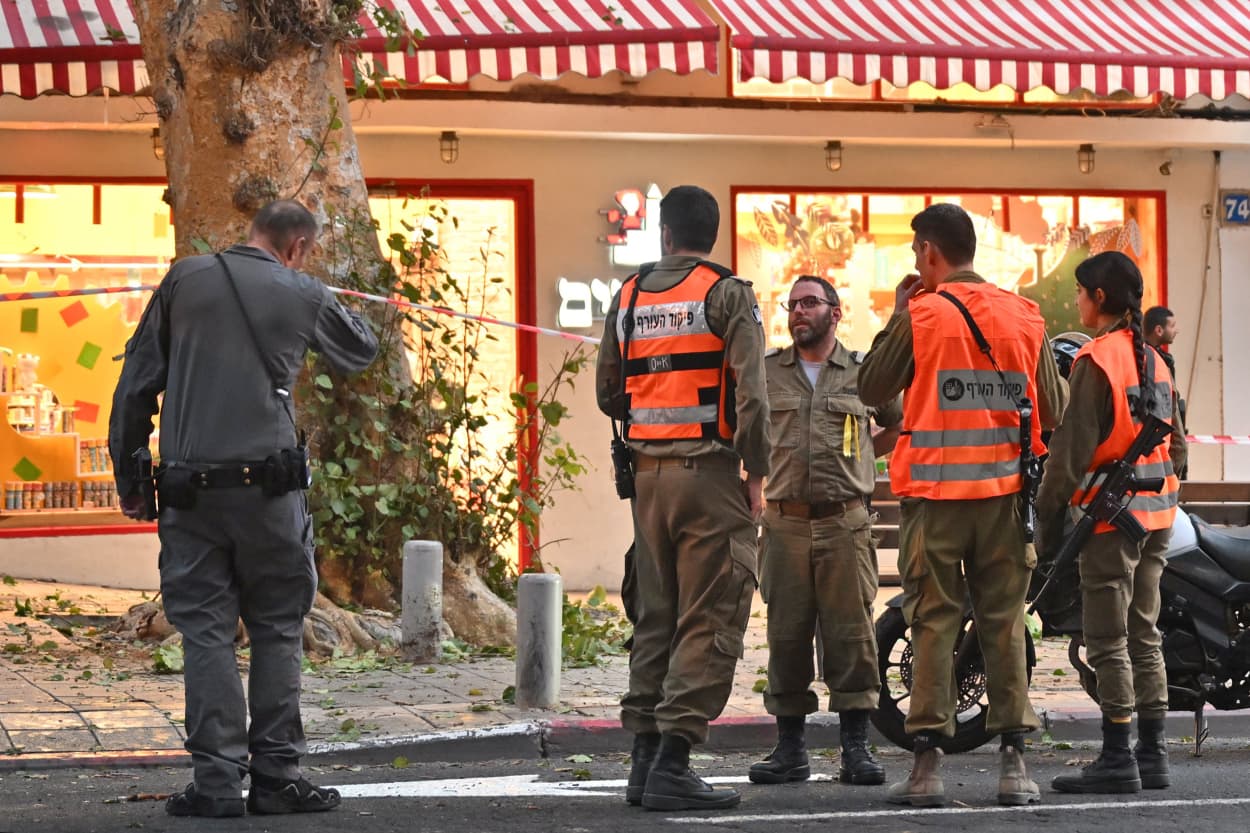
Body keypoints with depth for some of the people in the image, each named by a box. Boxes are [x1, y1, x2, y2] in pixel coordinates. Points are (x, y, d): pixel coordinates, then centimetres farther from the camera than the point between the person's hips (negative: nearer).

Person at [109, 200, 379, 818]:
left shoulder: (185, 280, 5)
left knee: (205, 632, 4)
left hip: (189, 485, 1)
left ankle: (217, 781, -1)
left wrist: (128, 476, 12)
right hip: (268, 484, -1)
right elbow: (361, 351, 23)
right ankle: (276, 776, 7)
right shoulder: (302, 295, 4)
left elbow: (136, 383, 5)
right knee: (277, 632, 9)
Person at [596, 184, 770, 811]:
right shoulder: (727, 294, -6)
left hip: (648, 474, 6)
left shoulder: (628, 297, 10)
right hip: (710, 472, -6)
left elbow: (608, 393, 13)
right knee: (709, 621, -5)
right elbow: (750, 392, -14)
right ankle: (672, 764, -12)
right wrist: (756, 471, -7)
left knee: (655, 618, 13)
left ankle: (645, 757, 13)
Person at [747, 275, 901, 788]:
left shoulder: (865, 372, 8)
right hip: (786, 522, 1)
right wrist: (775, 461, 13)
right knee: (786, 634, 2)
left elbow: (901, 425, 21)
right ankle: (790, 750, 8)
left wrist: (862, 455, 13)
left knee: (851, 633, -3)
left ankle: (856, 748, 1)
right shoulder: (765, 372, 9)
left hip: (846, 521, -1)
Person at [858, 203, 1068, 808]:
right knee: (1005, 623, 8)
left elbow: (871, 390, 3)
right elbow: (1052, 410, 7)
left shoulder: (919, 315, -7)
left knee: (932, 623, 1)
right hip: (1004, 491, 3)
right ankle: (1013, 762, 5)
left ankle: (927, 762, -2)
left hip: (933, 491, -3)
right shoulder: (1023, 316, 4)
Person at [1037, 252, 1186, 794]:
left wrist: (1049, 511, -11)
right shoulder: (1154, 361, 14)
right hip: (1156, 516, 8)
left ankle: (1117, 760, -6)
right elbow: (1175, 443, 18)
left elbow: (1073, 443, -15)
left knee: (1108, 639, -6)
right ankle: (1152, 755, 13)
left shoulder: (1097, 359, -12)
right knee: (1144, 635, 12)